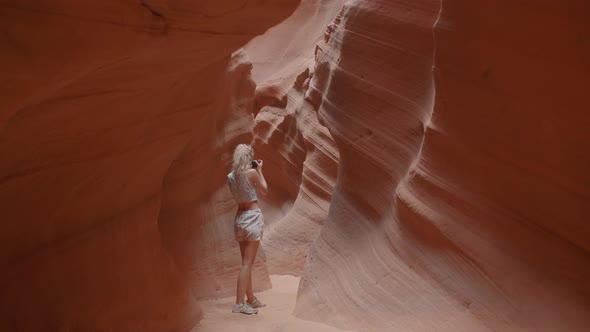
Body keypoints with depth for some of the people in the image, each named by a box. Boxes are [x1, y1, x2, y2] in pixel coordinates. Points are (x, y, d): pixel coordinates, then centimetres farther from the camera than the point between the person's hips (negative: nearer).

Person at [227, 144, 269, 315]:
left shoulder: (231, 176, 5)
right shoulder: (251, 172, -12)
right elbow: (265, 190, 1)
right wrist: (259, 170, 8)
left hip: (240, 218, 7)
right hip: (252, 217, -7)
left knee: (246, 262, 15)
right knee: (247, 263, -6)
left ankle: (251, 299, 26)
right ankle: (239, 303, -7)